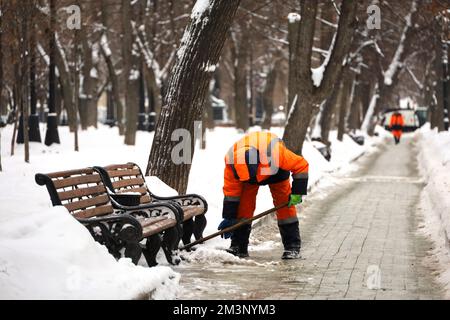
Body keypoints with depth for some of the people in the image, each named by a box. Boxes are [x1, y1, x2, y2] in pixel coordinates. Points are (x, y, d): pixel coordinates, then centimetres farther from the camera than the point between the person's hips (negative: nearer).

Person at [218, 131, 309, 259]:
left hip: (276, 169, -2)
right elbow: (230, 190, -21)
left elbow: (301, 165, -29)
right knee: (243, 205, -10)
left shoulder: (275, 153, -45)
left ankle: (292, 246, -6)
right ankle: (238, 246, -1)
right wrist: (228, 218, -17)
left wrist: (297, 192, -25)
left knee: (284, 203, -11)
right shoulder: (231, 161, -35)